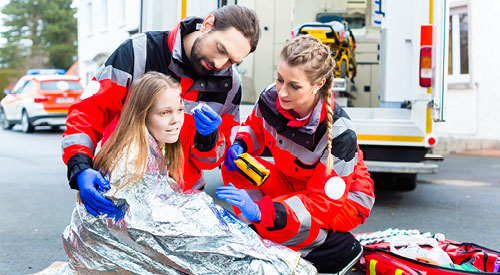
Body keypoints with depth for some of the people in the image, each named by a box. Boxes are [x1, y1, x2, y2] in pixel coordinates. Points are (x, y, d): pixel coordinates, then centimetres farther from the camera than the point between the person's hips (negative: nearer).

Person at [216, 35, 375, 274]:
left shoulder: (339, 133, -33)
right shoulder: (271, 98, -18)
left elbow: (324, 202, -31)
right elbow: (254, 128, 6)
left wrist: (260, 211, -44)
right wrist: (239, 145, -20)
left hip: (345, 200, -6)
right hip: (294, 183, 6)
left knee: (276, 223, -34)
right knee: (234, 169, -16)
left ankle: (343, 247, -9)